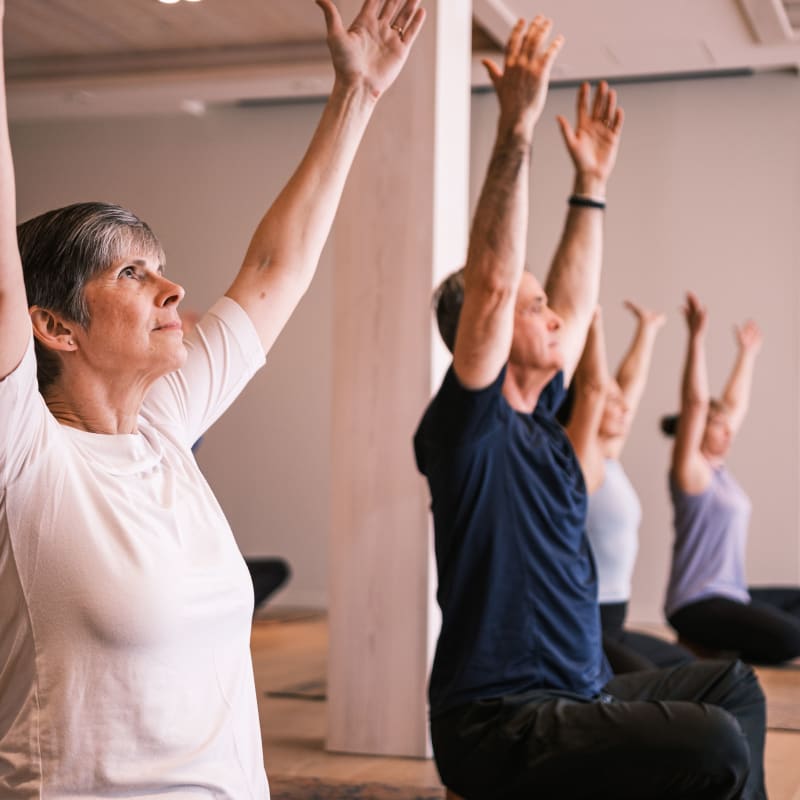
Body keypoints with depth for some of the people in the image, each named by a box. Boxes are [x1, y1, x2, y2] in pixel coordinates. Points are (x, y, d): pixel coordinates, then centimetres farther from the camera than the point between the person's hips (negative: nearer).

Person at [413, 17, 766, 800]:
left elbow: (574, 305, 23)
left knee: (731, 685, 24)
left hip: (575, 697, 10)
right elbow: (491, 284, -25)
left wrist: (591, 181, 22)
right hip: (503, 726, -10)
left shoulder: (535, 419, 12)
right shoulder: (466, 427, -13)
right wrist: (515, 130, -25)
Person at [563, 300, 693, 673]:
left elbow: (631, 382, 22)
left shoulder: (606, 461, 12)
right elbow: (593, 385, -22)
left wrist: (648, 328, 30)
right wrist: (592, 316, -24)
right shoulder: (577, 463, -11)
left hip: (607, 626, 10)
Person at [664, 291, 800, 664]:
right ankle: (708, 648, -6)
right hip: (697, 604, -10)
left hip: (730, 594, 10)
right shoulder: (690, 471, -10)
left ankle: (722, 643, 10)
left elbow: (735, 403, 22)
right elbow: (695, 403, -21)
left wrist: (748, 352, 27)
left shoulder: (718, 470, 13)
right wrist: (697, 338, -25)